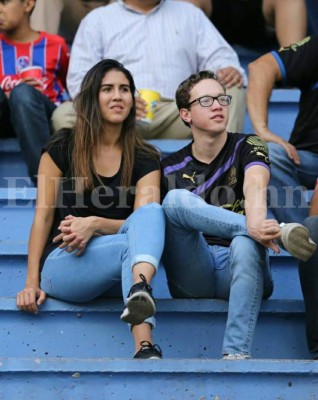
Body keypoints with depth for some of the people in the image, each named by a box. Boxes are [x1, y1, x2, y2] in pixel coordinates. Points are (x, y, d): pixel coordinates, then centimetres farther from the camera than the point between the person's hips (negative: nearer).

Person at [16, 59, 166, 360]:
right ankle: (144, 347, -58)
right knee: (131, 244, -35)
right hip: (61, 264, -2)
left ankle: (139, 288, -62)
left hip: (119, 273, 2)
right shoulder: (62, 149, 6)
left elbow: (145, 219, -4)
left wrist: (95, 224, -23)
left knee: (152, 210, -30)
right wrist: (31, 282, -7)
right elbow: (43, 215, 2)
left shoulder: (144, 160, 11)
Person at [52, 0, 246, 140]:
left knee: (231, 89, -24)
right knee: (65, 115, -30)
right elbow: (80, 78, 5)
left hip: (176, 113, 2)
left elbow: (217, 55, 15)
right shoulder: (98, 19, 17)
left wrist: (230, 69, -12)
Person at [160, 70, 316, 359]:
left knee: (245, 243, -37)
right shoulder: (171, 168, 16)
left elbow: (255, 185, -15)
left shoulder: (246, 147, 8)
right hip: (192, 276, 1)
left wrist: (256, 222, -39)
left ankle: (236, 353, -49)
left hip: (238, 270, -1)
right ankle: (280, 231, -36)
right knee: (177, 199, -23)